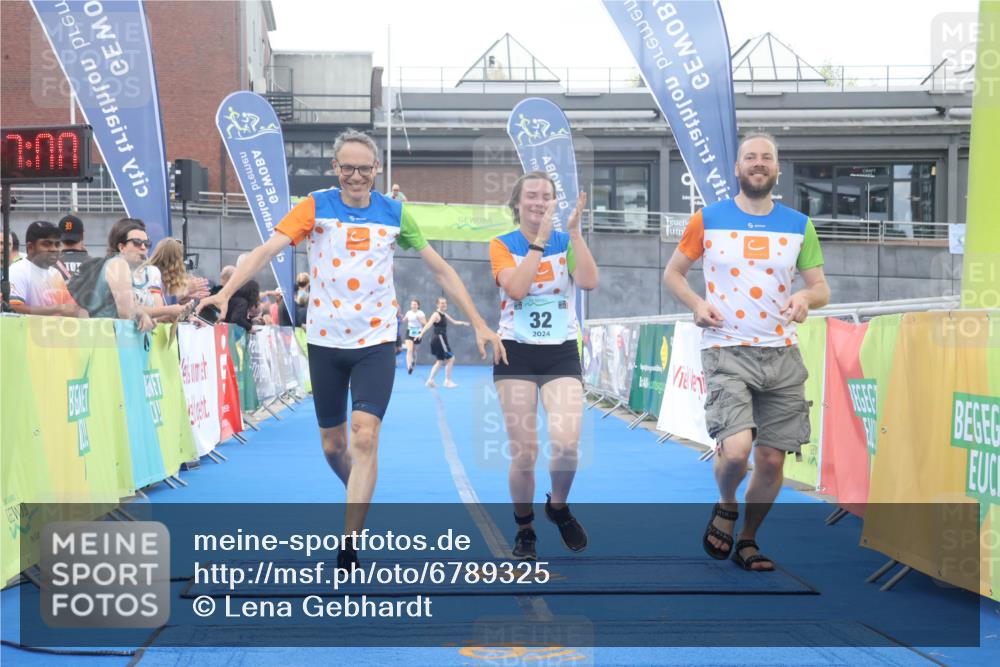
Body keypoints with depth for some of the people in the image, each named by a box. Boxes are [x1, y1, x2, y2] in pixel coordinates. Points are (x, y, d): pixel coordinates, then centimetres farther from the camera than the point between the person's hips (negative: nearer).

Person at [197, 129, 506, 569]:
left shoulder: (394, 214, 1)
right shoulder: (316, 206, -2)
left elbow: (440, 269, 8)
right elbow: (268, 249, -13)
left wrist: (478, 323, 6)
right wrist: (225, 292, -27)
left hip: (375, 342, -1)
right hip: (325, 341, 1)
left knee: (364, 437, -15)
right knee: (333, 446, 9)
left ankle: (348, 549, -12)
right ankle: (361, 497, 40)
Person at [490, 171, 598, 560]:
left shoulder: (567, 242, 5)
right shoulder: (502, 245, 2)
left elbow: (589, 282, -14)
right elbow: (516, 287, -17)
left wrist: (574, 230, -17)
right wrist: (540, 239, -17)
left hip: (561, 354, 1)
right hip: (516, 354, -1)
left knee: (566, 444, -18)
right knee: (524, 454, -5)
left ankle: (559, 506, 13)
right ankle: (524, 529, 19)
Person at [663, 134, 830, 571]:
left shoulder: (798, 225, 8)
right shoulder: (707, 220, 3)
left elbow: (821, 287, 11)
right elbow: (673, 272, 12)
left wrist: (806, 297, -13)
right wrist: (697, 305, -8)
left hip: (781, 354, 3)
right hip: (727, 352, -3)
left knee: (772, 459, 4)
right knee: (736, 449, -21)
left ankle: (747, 541, 25)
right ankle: (726, 507, 12)